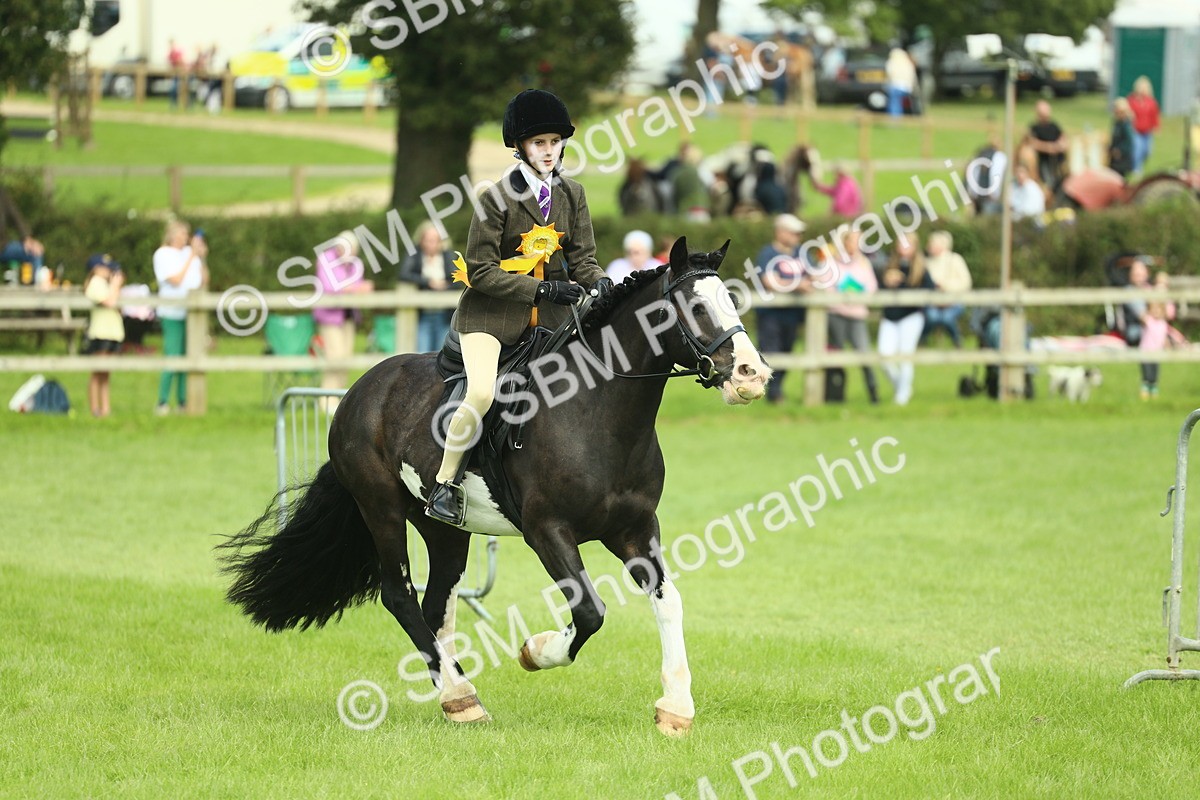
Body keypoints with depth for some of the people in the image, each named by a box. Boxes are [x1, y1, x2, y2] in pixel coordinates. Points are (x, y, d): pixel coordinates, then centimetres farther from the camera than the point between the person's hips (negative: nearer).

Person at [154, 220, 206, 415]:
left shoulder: (190, 252, 12)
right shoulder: (162, 254, -2)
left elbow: (203, 280, 11)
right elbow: (176, 280, -13)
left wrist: (201, 259, -1)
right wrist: (192, 257, -10)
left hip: (192, 311, 5)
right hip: (173, 313, -5)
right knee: (173, 357, -10)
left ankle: (183, 401, 10)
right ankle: (162, 403, -6)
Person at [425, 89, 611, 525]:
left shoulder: (572, 195, 6)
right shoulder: (498, 198, -10)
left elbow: (582, 259, 6)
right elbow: (481, 271, -12)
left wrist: (598, 281, -18)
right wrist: (542, 288, -21)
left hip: (549, 319, 6)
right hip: (491, 313, -5)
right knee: (481, 392, -26)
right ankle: (443, 484, -11)